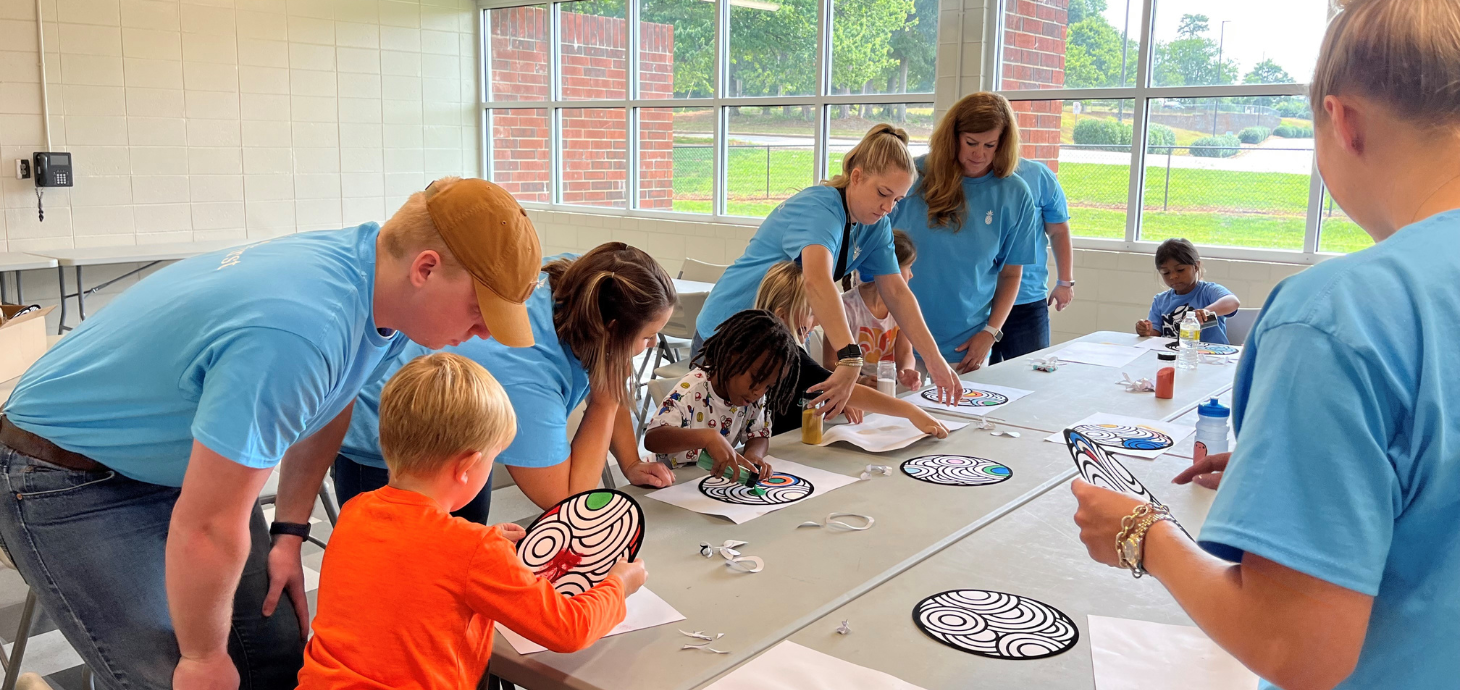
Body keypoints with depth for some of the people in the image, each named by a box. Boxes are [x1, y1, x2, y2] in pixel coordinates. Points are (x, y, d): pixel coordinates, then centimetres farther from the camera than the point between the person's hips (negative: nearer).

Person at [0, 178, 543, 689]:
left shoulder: (371, 272, -10)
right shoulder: (298, 333, -39)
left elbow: (329, 404, 9)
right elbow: (206, 529, -31)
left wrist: (290, 532, 9)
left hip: (182, 459, 8)